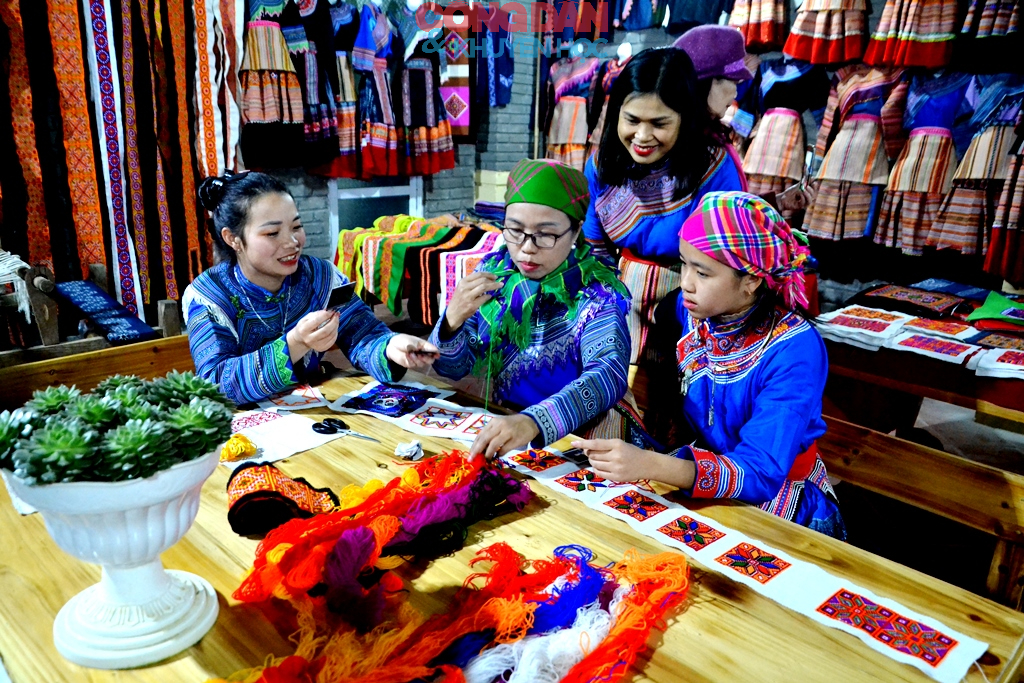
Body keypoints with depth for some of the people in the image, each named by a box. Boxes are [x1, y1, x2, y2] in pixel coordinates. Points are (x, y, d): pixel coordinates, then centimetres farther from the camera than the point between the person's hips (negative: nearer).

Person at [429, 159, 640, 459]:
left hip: (572, 440, -1)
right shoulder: (492, 271, -2)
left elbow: (609, 375, -31)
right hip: (493, 425, 2)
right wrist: (452, 320, -21)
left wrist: (533, 422, -48)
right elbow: (452, 367, 2)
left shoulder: (598, 291, -13)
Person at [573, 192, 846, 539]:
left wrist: (650, 465, -45)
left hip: (777, 503, -5)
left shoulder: (793, 350, -26)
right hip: (704, 482, 5)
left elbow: (760, 474, -31)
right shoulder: (692, 310, -10)